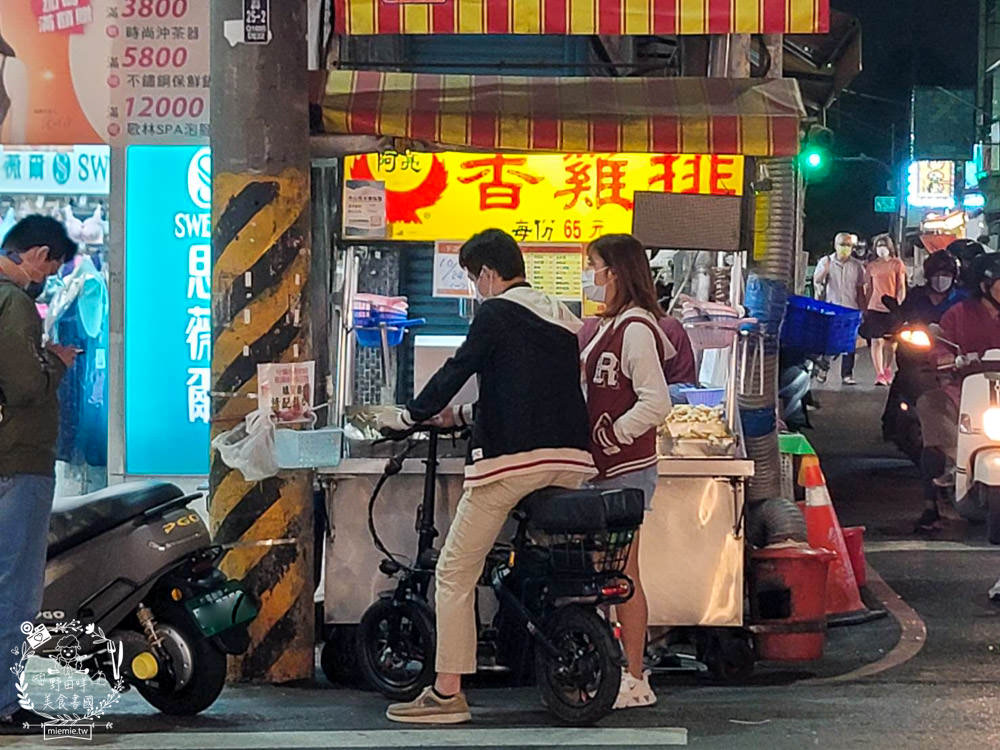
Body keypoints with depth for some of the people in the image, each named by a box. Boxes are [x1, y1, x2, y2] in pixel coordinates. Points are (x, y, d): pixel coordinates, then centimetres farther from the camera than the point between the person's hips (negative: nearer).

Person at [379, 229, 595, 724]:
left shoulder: (496, 314, -1)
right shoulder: (562, 320, 23)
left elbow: (456, 371, -4)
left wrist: (410, 416, 12)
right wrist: (464, 416, 37)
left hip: (512, 459, -7)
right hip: (571, 460, 8)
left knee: (455, 573, -2)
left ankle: (447, 695, -5)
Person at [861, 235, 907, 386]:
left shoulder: (897, 264, 4)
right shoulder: (871, 266, 8)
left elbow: (901, 287, 4)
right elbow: (868, 288, 13)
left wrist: (899, 305, -6)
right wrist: (865, 308, 10)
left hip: (892, 308, -1)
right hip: (875, 307, 1)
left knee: (889, 342, 7)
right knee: (876, 341, -8)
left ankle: (887, 372, 22)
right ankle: (879, 375, -10)